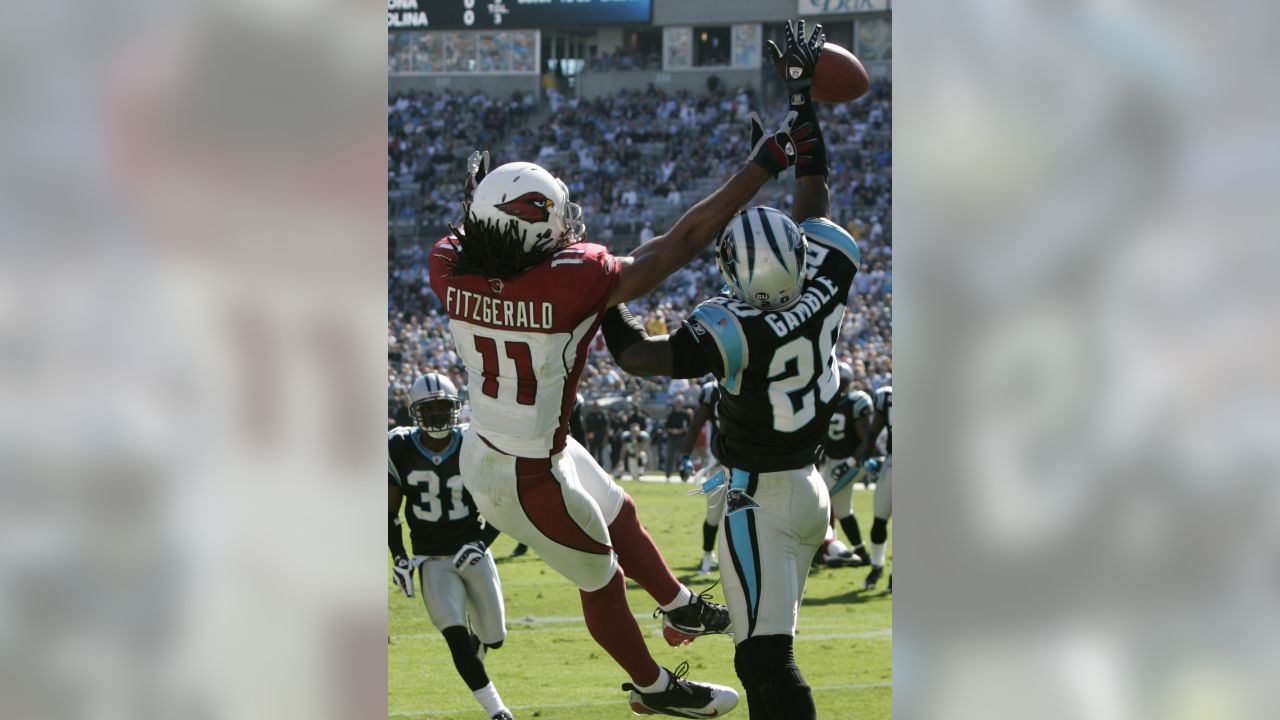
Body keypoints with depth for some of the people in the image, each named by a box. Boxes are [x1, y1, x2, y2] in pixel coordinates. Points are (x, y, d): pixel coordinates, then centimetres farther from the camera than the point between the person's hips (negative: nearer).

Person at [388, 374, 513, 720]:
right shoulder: (401, 450, -8)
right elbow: (390, 512, 2)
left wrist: (481, 544, -16)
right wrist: (399, 558, -7)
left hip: (472, 555, 1)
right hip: (432, 559, -1)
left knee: (493, 638, 10)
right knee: (455, 635, -19)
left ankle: (476, 643, 49)